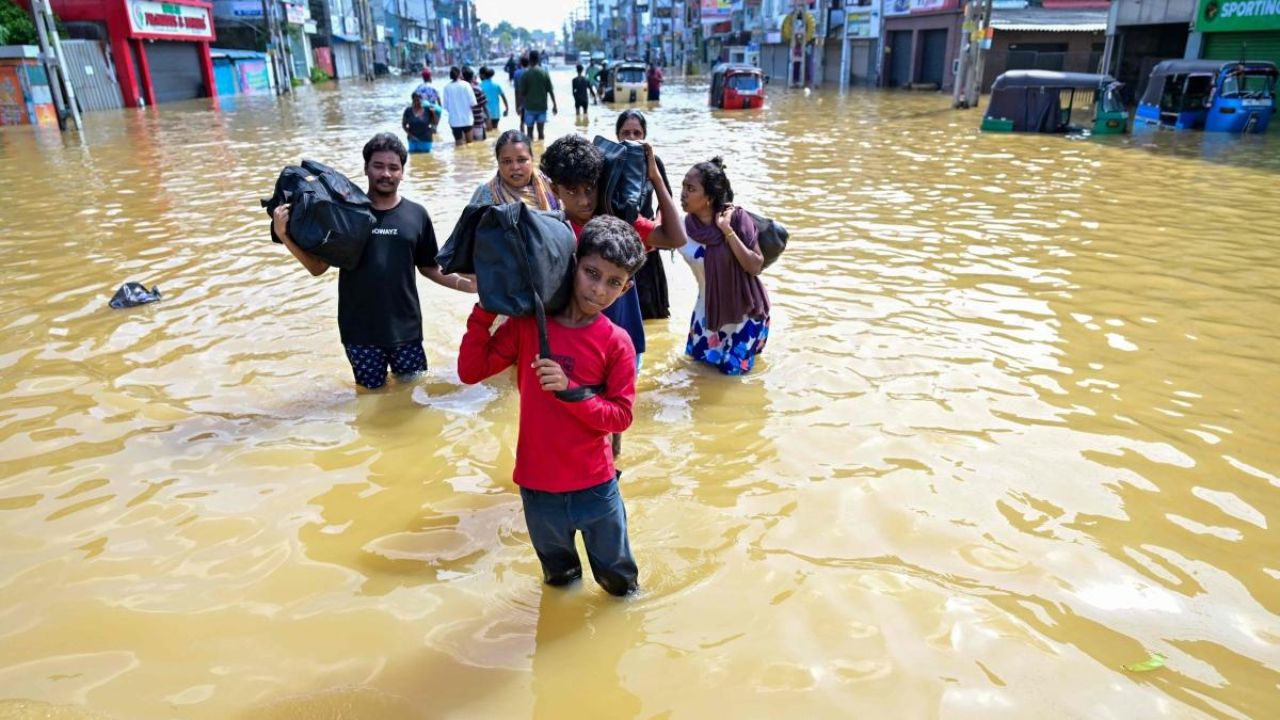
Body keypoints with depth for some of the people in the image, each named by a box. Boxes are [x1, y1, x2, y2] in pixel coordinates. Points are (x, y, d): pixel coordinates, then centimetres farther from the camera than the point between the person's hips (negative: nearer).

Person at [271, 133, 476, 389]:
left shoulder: (416, 214, -1)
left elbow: (429, 268, 6)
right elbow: (318, 267, -1)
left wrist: (468, 284, -7)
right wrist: (284, 235, -15)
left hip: (405, 327, 1)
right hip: (360, 330, -1)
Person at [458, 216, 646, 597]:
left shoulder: (616, 343, -13)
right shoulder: (526, 324, -8)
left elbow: (621, 416, -14)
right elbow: (471, 371, -7)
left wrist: (569, 389, -27)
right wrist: (485, 310, -14)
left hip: (594, 486, -2)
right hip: (537, 484, 2)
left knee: (618, 579, 21)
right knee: (557, 574, 28)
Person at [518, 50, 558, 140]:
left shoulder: (525, 74, -7)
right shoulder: (544, 72, -1)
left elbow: (522, 92, -7)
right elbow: (550, 90, -1)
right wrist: (554, 105, 6)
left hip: (530, 107, -2)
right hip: (542, 106, 2)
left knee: (530, 131, 7)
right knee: (541, 131, 7)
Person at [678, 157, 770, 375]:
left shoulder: (736, 218, -21)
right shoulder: (682, 228, -14)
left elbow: (755, 267, -22)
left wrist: (727, 230, -30)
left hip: (745, 312, -3)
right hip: (709, 312, 3)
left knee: (732, 369, 9)